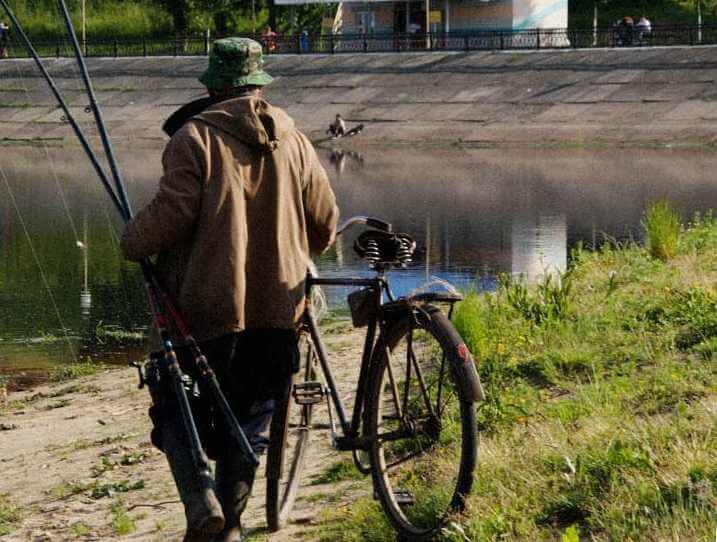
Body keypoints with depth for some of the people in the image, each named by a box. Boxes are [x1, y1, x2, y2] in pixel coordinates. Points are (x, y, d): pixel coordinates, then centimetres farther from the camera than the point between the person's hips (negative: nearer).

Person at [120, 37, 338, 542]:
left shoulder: (196, 136, -8)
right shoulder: (292, 137, 7)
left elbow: (173, 211, -16)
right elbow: (325, 221, 9)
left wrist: (132, 243, 3)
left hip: (209, 305, -4)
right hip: (279, 306, 4)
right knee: (250, 417, 15)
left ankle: (200, 498, -13)